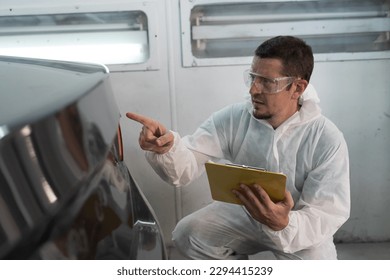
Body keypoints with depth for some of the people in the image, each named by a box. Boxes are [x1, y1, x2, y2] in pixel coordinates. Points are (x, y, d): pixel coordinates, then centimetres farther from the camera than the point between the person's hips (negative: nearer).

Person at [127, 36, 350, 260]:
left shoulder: (328, 140, -24)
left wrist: (284, 224, -48)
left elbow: (329, 216, -26)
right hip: (244, 212, 3)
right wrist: (168, 148, -48)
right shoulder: (234, 119, -16)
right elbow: (186, 166, -23)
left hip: (301, 226, -2)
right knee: (187, 234, -14)